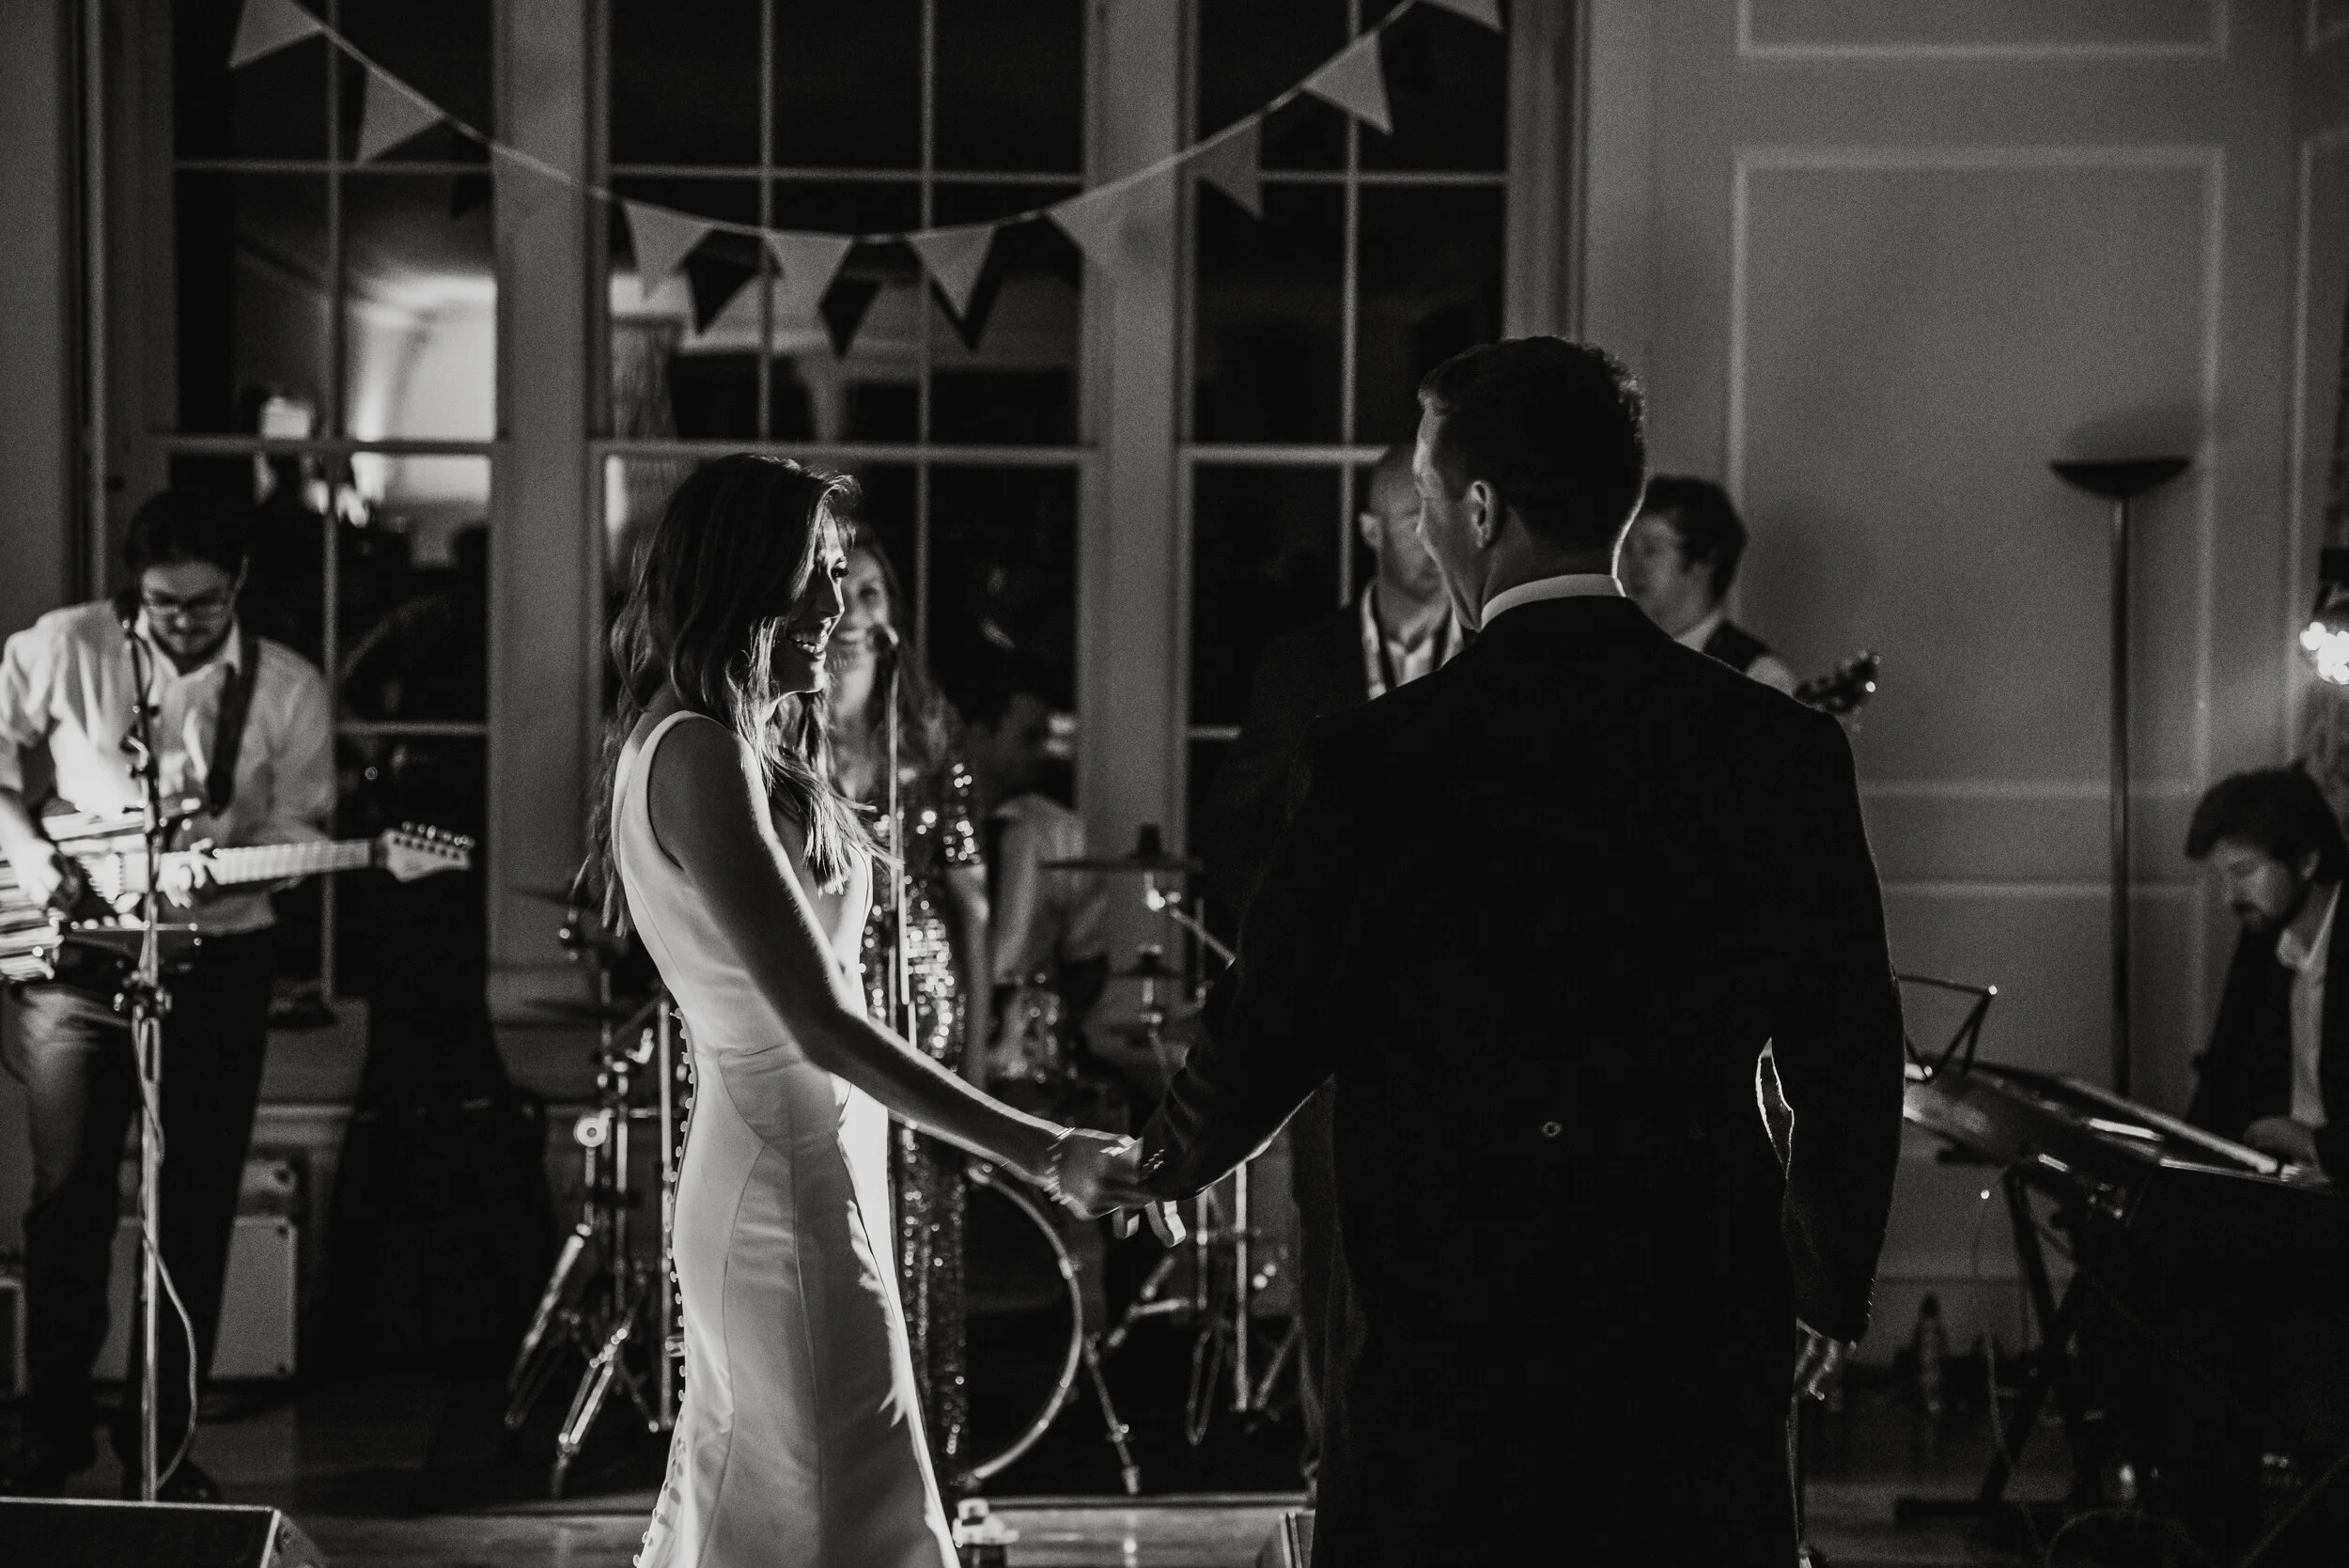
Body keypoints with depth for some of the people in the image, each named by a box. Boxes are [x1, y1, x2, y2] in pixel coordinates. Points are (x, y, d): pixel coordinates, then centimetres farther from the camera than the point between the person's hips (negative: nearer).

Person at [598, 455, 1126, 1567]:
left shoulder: (725, 742, 10)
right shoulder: (699, 756, -20)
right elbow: (821, 1025, -25)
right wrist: (1041, 1153, -25)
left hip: (764, 1158, 10)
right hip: (793, 1175, -10)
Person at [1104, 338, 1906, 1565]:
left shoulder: (1380, 759, -10)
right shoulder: (1784, 749, -1)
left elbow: (1270, 1029, -1)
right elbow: (1848, 1052, 4)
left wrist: (1171, 1166, 21)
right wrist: (1829, 1292, 19)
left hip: (1452, 1338, -2)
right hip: (1706, 1344, 3)